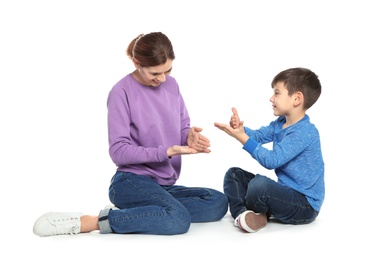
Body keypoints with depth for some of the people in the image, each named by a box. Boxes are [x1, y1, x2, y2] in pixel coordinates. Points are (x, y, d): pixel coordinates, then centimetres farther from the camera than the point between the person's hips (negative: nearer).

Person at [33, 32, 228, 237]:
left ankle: (130, 214, -11)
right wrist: (167, 151, -21)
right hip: (132, 183, -7)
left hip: (162, 186, 7)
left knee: (218, 202, -14)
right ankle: (86, 222, -22)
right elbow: (119, 152, -14)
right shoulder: (122, 92, -11)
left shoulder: (171, 85, 9)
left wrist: (189, 137, -13)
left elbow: (182, 128, 12)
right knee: (178, 220, -32)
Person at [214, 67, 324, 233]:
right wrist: (240, 129, -20)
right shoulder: (280, 123, 9)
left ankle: (249, 211, -3)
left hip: (305, 205, -10)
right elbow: (258, 136, 1)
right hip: (286, 193, 10)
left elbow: (271, 160, -27)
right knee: (234, 174, 9)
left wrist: (242, 138, -28)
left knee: (259, 184, -36)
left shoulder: (305, 132, -22)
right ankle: (242, 213, -16)